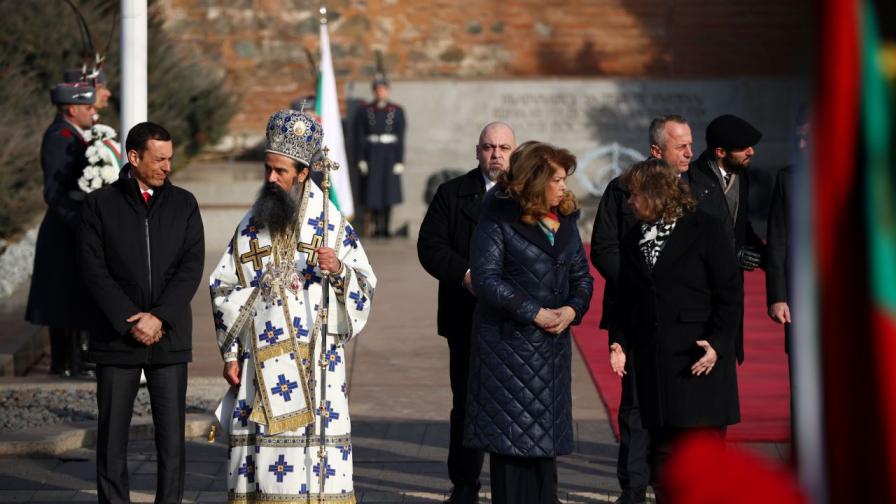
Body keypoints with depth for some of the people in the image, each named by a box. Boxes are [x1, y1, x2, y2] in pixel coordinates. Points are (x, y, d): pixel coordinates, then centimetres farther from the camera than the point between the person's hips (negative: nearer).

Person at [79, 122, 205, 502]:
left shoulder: (184, 204, 8)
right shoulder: (100, 204, 3)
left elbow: (192, 267, 0)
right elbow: (94, 269, -4)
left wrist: (159, 317, -12)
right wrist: (130, 321, -12)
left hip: (169, 338, 1)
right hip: (115, 339, -1)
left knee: (172, 438, 0)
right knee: (112, 436, 2)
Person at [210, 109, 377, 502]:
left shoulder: (331, 223, 2)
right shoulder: (251, 226, 10)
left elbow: (365, 288, 2)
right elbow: (224, 290, 12)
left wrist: (338, 269, -20)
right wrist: (230, 355, 6)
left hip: (313, 360, -3)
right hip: (259, 362, 3)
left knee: (312, 445, -7)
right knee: (257, 442, 1)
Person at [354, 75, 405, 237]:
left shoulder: (397, 111, 3)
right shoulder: (365, 111, 4)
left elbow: (401, 138, 2)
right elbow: (359, 137, 4)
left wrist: (400, 161, -4)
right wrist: (361, 160, -3)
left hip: (390, 154, 0)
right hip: (372, 155, 0)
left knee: (389, 191, -1)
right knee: (373, 191, 0)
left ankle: (386, 227, 6)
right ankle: (377, 226, 9)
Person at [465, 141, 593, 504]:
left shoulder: (565, 220, 11)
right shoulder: (498, 221, -7)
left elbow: (582, 275, 16)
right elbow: (486, 278, -14)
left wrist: (573, 309, -5)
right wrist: (534, 313, -17)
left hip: (553, 342, 6)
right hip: (508, 341, -6)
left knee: (547, 431, 7)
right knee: (510, 433, -3)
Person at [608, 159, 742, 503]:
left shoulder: (705, 230, -3)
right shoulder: (633, 241, 14)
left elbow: (730, 292, -5)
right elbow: (626, 302, 17)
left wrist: (717, 343, -14)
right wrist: (620, 343, 2)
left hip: (700, 362, -5)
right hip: (654, 365, 5)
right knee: (663, 450, 7)